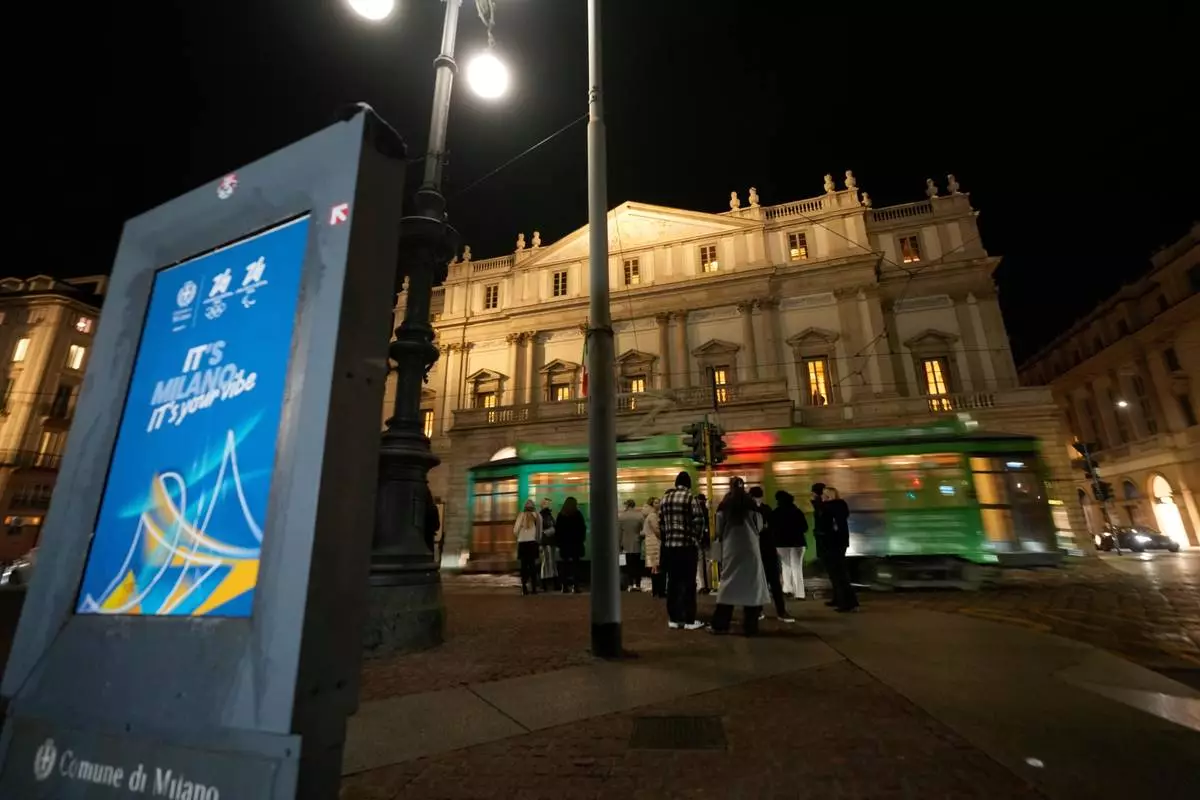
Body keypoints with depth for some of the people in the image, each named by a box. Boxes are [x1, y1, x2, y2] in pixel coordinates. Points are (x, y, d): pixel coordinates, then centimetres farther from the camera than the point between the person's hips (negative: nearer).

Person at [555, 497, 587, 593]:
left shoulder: (560, 515, 3)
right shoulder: (578, 515, -3)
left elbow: (557, 530, 3)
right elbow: (583, 528, -1)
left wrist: (558, 542, 7)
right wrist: (581, 540, 8)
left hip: (564, 544, 2)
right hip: (576, 543, -2)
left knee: (565, 565, 7)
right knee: (576, 565, 0)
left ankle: (565, 587, 4)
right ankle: (576, 587, -6)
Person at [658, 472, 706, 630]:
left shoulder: (664, 498, 10)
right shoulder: (691, 498, -6)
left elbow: (660, 523, 10)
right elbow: (697, 522, -10)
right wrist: (696, 540, 3)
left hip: (669, 545, 5)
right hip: (687, 545, -5)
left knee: (673, 582, 10)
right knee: (688, 583, 1)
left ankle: (673, 618, 15)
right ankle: (689, 620, 5)